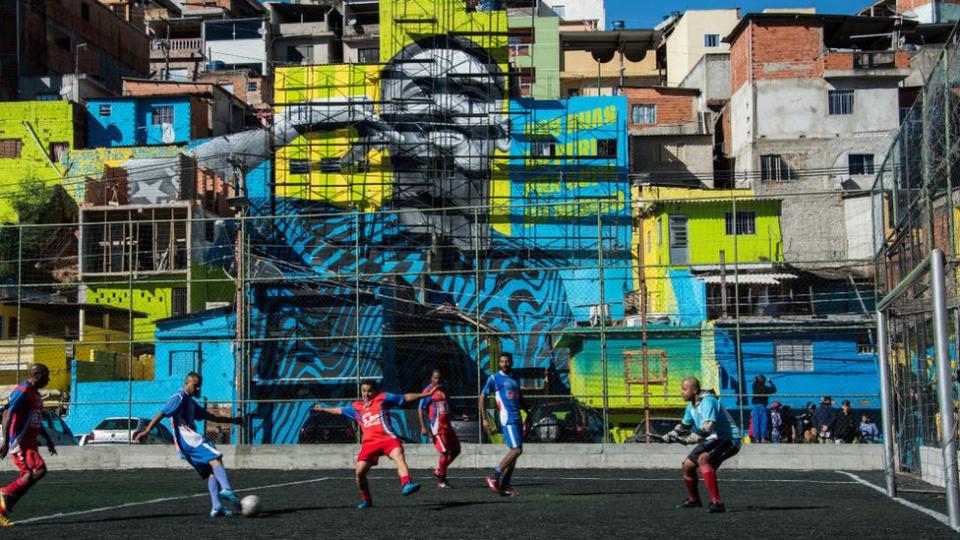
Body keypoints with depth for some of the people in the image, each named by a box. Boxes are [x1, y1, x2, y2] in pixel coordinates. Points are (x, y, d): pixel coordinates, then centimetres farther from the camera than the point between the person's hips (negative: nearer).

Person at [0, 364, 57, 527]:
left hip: (29, 443, 10)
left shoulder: (35, 394, 19)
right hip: (19, 442, -10)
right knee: (39, 470, -19)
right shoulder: (22, 391, -11)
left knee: (28, 477, 5)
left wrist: (48, 439, 28)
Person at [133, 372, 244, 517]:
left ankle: (216, 507, -6)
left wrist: (232, 420, 31)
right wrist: (146, 431, -23)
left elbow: (211, 417, 35)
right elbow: (161, 414, -12)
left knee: (211, 471, 3)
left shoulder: (191, 402, 30)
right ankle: (226, 490, -48)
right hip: (186, 436, -10)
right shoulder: (179, 398, -1)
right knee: (215, 458, -26)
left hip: (189, 438, 10)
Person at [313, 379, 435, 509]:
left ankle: (406, 484, -52)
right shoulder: (356, 407, 20)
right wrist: (323, 409, 49)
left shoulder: (383, 398, 8)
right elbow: (340, 410, 37)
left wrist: (423, 394, 4)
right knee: (359, 472, -6)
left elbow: (405, 397, 9)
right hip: (368, 443, 4)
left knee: (399, 455, -33)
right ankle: (365, 499, 17)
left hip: (386, 438, -4)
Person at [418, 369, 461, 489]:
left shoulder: (443, 390, 16)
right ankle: (441, 481, -2)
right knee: (445, 452, -12)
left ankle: (438, 471, 23)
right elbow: (421, 409, -10)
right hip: (436, 427, -8)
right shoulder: (428, 391, -6)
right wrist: (423, 427, -17)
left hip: (447, 426, 8)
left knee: (455, 450, 10)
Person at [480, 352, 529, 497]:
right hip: (507, 420, -8)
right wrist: (484, 418, -8)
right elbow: (482, 397, -1)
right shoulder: (494, 378, -1)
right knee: (516, 450, -17)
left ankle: (504, 486, 8)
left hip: (517, 419, 8)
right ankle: (494, 477, -12)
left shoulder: (515, 380, 20)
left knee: (513, 452, 5)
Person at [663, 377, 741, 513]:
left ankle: (716, 502, -40)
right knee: (687, 465, 13)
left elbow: (707, 429, -36)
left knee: (703, 459, -34)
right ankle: (693, 499, 37)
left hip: (728, 439, -10)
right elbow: (684, 425, 23)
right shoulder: (692, 405, 7)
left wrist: (688, 439, -40)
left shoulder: (707, 402, -24)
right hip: (711, 440, 10)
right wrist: (669, 436, 6)